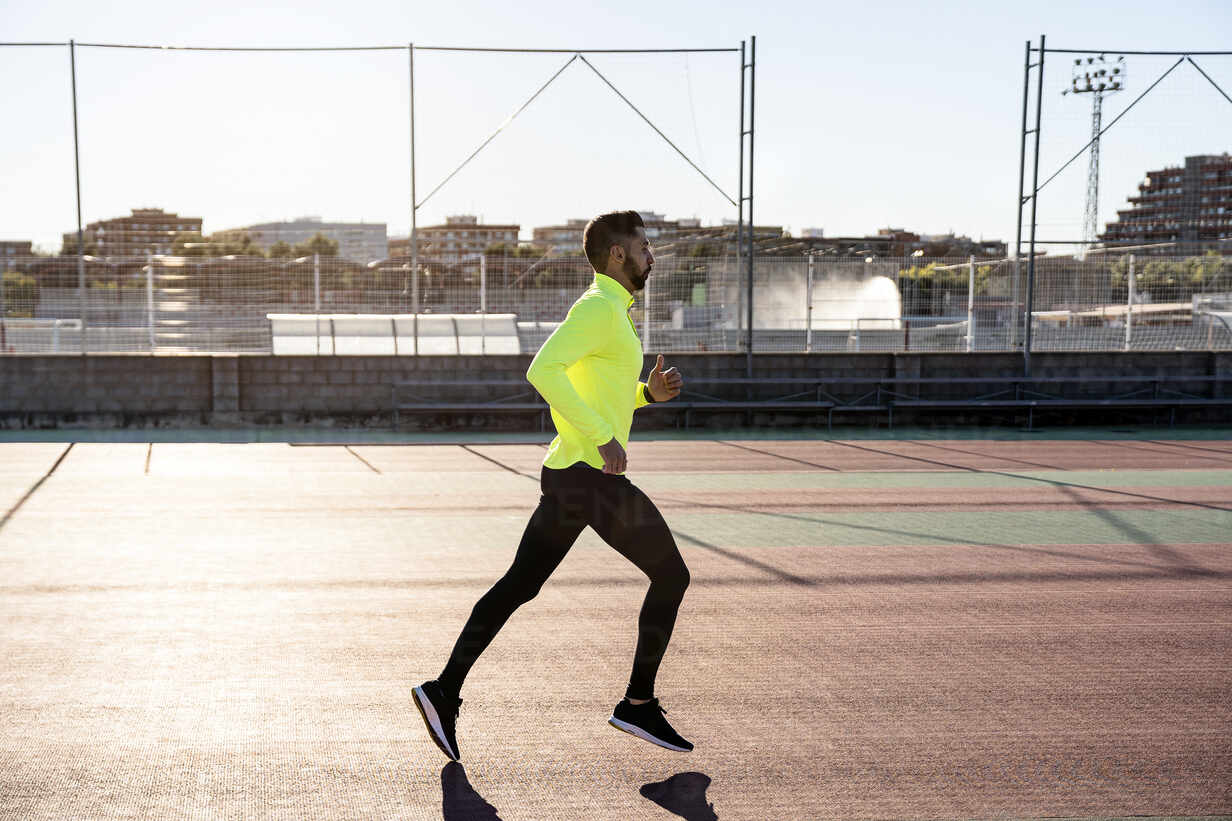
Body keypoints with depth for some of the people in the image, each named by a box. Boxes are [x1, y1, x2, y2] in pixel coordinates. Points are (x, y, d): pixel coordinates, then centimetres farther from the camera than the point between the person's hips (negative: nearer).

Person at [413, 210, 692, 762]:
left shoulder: (608, 312, 20)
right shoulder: (598, 307, -12)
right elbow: (543, 370, -26)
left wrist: (650, 393, 13)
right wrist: (603, 437, -26)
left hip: (571, 473, 10)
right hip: (592, 476, -10)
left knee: (519, 586, 8)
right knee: (670, 575, 3)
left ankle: (446, 691, 6)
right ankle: (639, 703, 8)